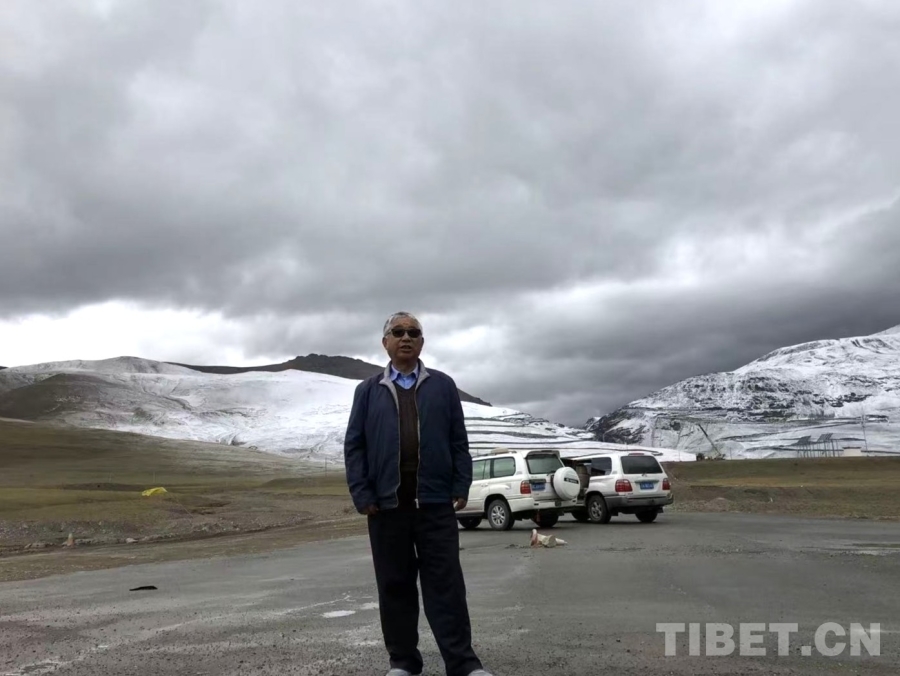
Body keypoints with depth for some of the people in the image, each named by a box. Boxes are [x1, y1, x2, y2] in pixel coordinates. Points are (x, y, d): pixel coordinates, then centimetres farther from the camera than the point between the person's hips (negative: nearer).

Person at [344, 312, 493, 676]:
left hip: (436, 502, -1)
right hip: (387, 503, 1)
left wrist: (461, 487, -2)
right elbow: (354, 445, 5)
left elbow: (459, 441, 7)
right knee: (395, 584, 8)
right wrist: (362, 495, -4)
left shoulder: (443, 386, 8)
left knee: (445, 583, 0)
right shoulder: (368, 391, 9)